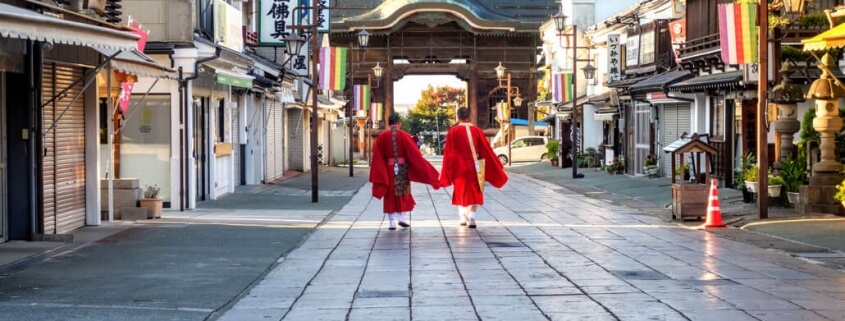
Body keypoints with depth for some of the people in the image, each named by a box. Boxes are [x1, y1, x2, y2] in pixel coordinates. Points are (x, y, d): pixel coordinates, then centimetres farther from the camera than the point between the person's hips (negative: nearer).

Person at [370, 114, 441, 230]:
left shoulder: (382, 137, -4)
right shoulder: (404, 136, -7)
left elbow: (377, 158, -2)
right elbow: (414, 154, -8)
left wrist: (378, 176, 5)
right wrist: (427, 171, -1)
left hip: (388, 169, 1)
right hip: (402, 168, -1)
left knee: (390, 195, 8)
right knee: (403, 193, 16)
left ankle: (392, 222, 4)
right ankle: (401, 217, 8)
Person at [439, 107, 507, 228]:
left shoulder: (453, 132, -7)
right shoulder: (477, 131, -4)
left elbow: (448, 153, -6)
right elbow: (486, 151, 0)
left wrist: (446, 174, 0)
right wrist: (497, 168, 10)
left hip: (459, 167, 0)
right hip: (474, 168, 0)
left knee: (461, 192, 17)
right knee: (474, 193, 8)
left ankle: (463, 218, 15)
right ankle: (472, 218, -6)